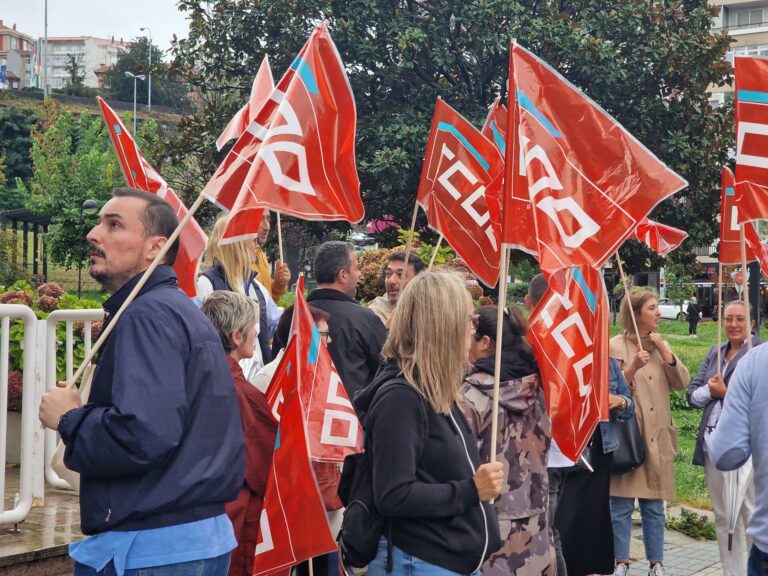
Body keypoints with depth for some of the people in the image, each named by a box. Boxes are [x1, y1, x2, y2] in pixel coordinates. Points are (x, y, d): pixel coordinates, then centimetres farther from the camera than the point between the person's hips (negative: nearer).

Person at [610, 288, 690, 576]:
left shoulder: (661, 344, 11)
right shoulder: (616, 346, -6)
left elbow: (683, 382, 3)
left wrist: (664, 351, -7)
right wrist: (633, 367, -23)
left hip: (657, 436, 4)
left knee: (654, 504, 10)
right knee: (622, 504, 1)